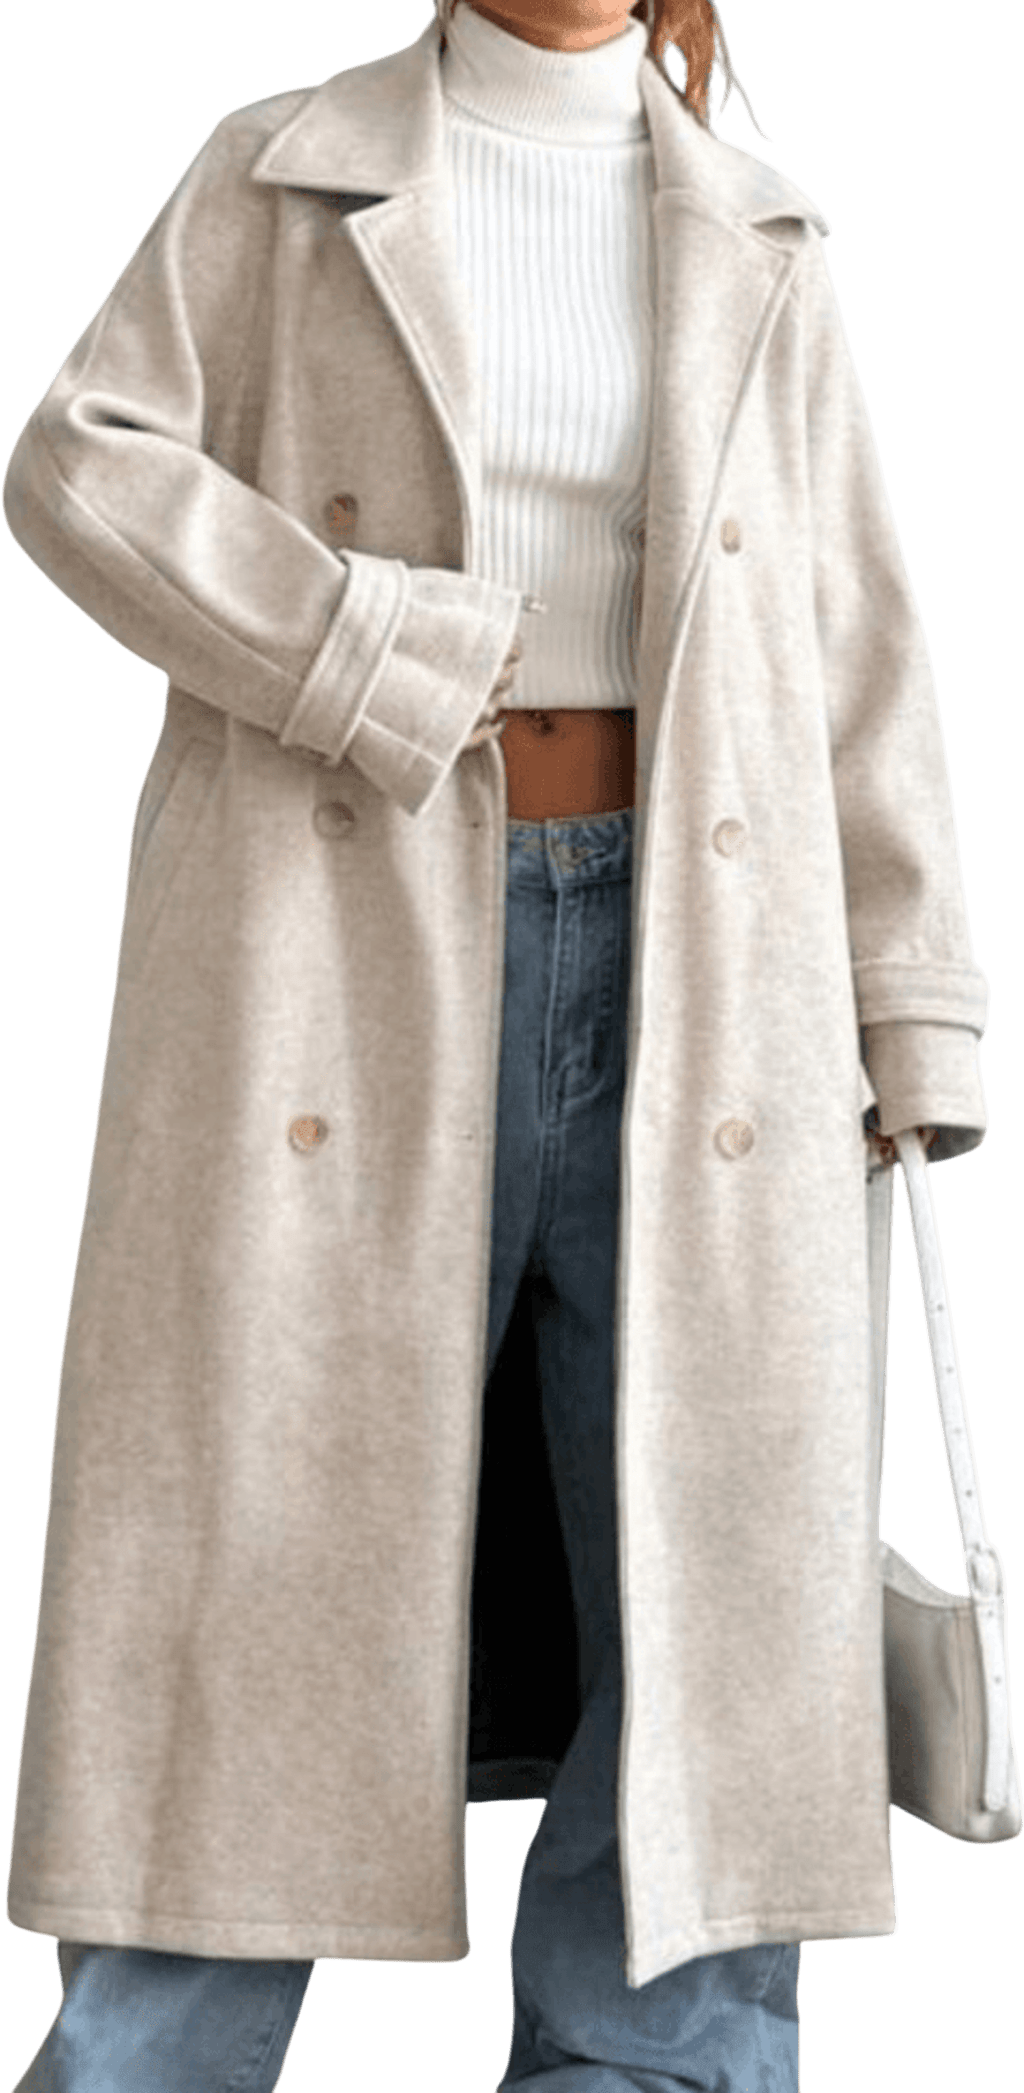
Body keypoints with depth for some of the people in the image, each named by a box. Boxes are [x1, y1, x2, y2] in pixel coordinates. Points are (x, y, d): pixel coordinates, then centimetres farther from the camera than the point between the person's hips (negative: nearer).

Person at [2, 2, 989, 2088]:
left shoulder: (754, 238, 13)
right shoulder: (284, 174, 8)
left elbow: (851, 647, 10)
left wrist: (905, 1019, 3)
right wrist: (384, 669, -15)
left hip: (684, 954, 3)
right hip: (354, 946, -2)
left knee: (719, 1579, 0)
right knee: (282, 1526, -1)